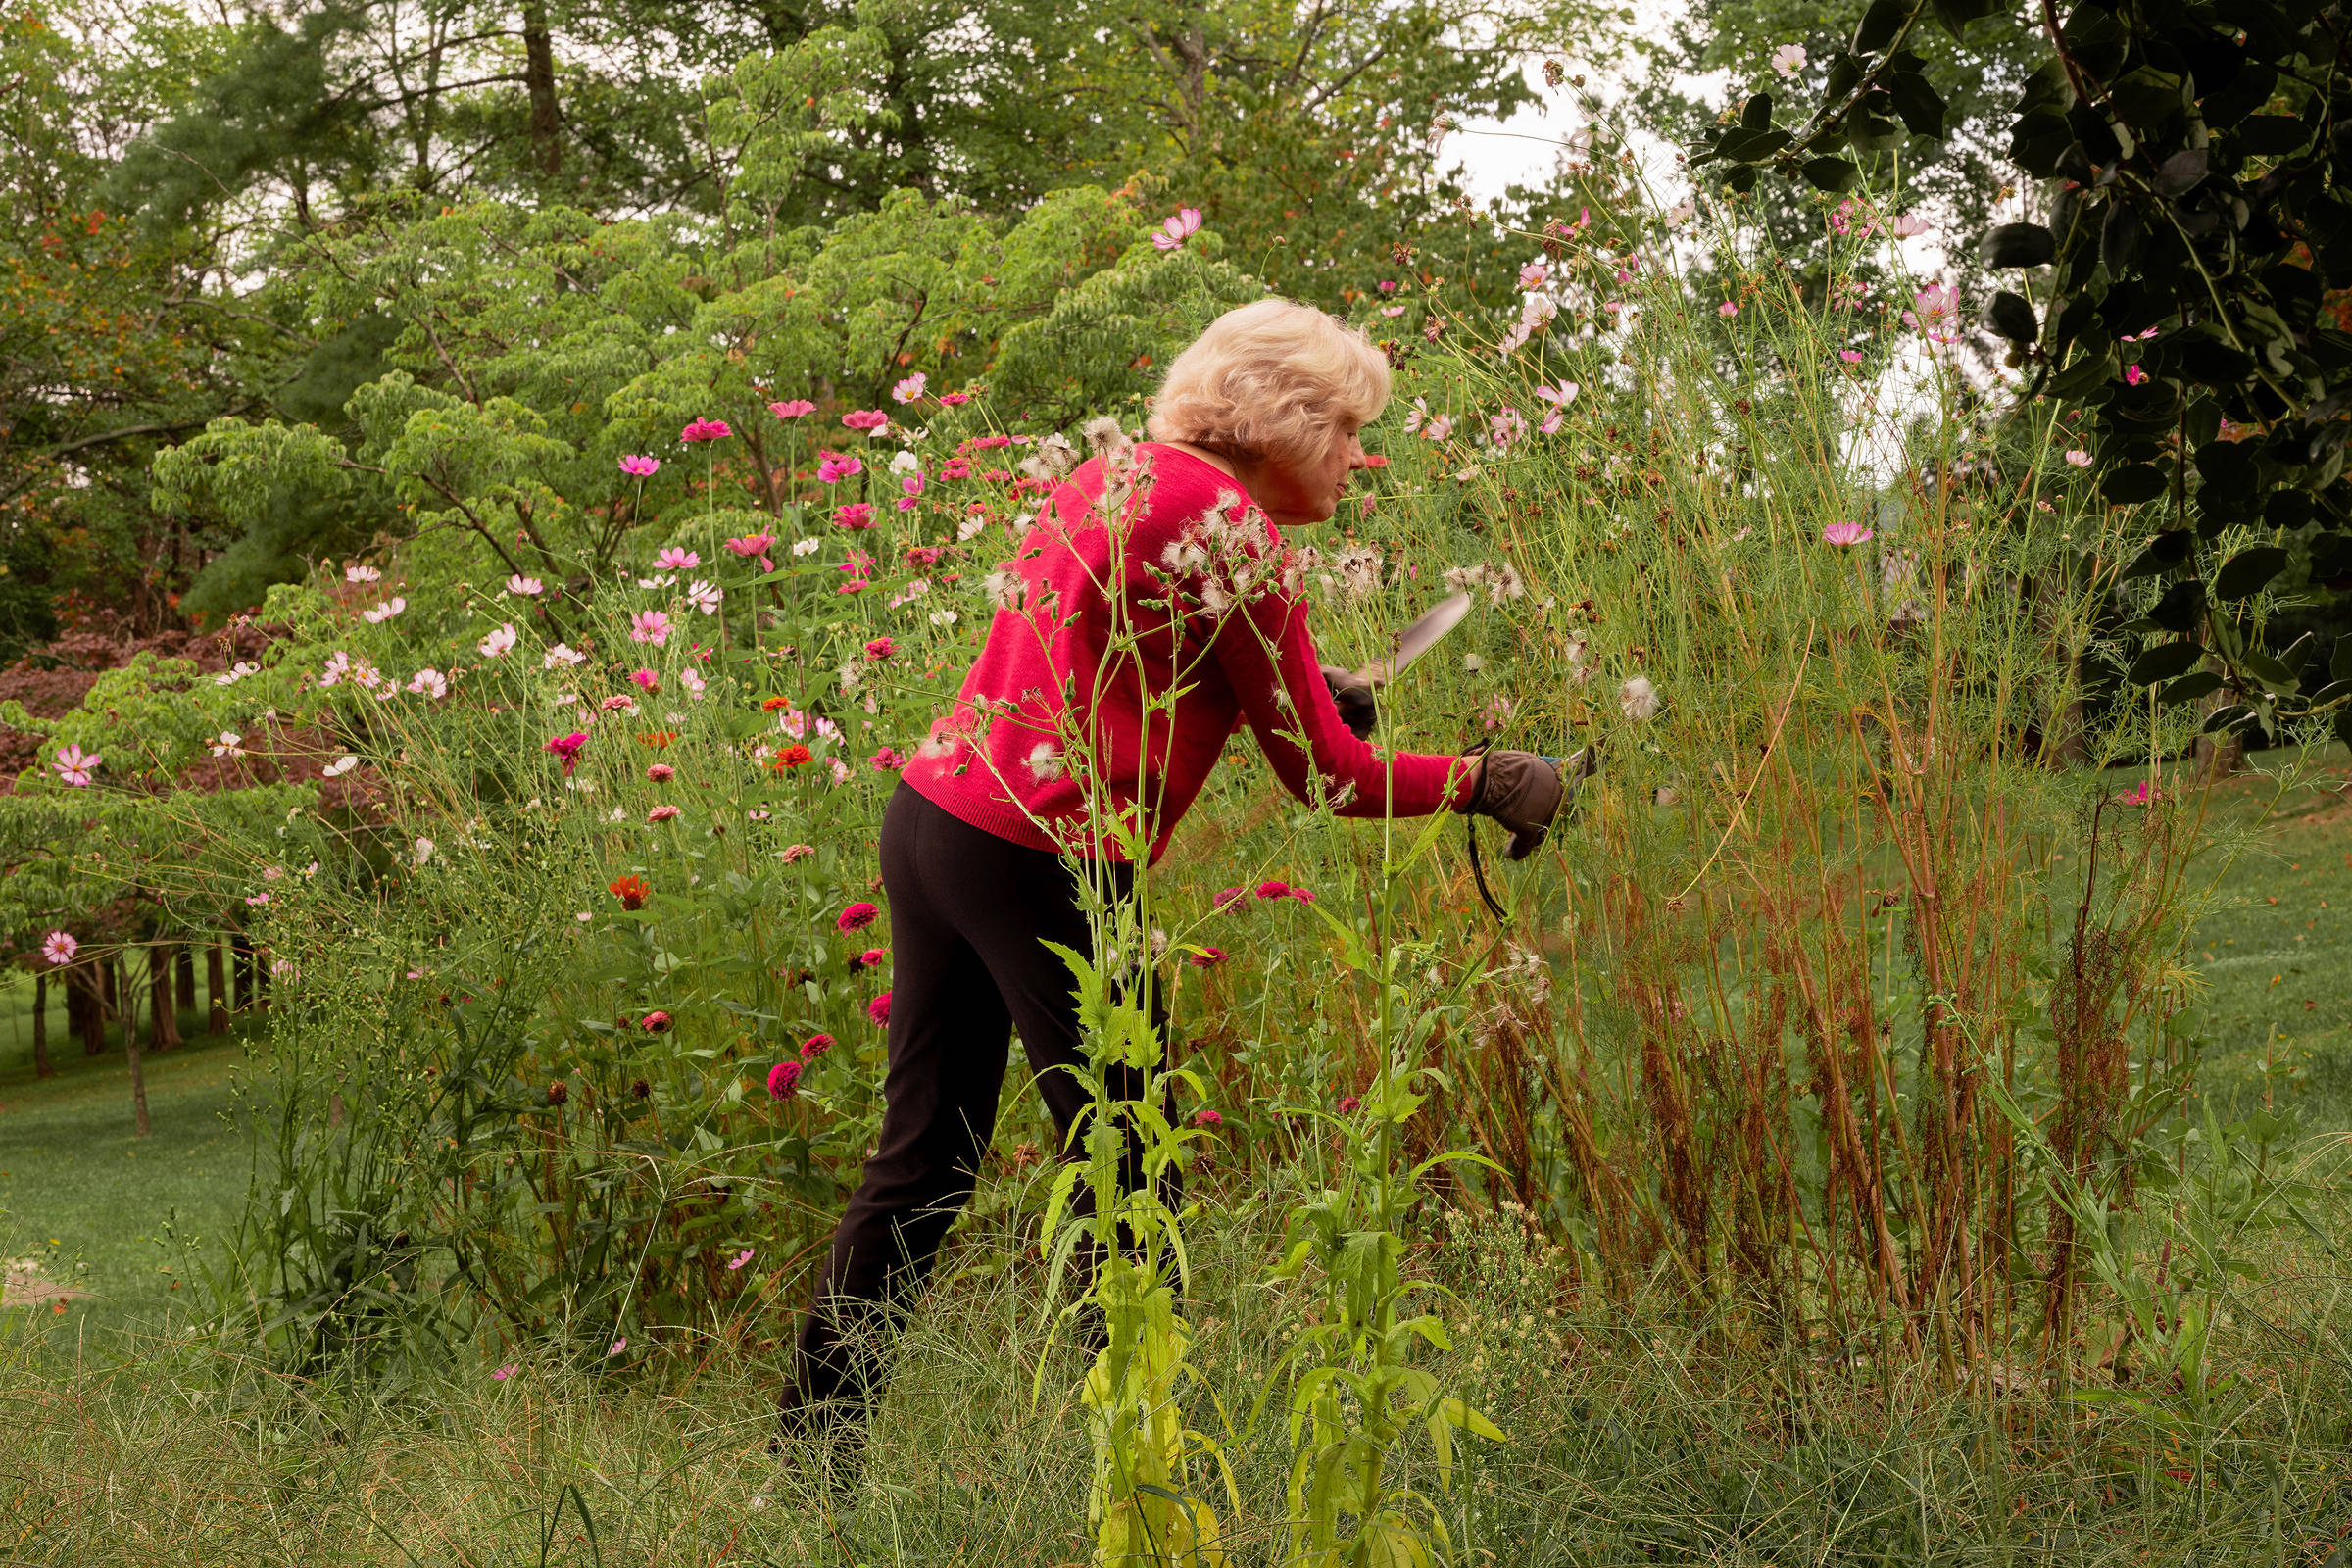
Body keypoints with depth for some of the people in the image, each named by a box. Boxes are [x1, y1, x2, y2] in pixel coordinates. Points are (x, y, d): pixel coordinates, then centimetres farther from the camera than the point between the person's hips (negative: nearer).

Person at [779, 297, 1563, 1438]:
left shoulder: (1114, 472, 15)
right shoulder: (1230, 528, -9)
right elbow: (1325, 779, -5)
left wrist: (1294, 694, 24)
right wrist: (1484, 780, 7)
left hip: (932, 818, 9)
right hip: (1040, 861, -9)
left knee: (922, 1165, 14)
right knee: (1129, 1181, 2)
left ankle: (810, 1449, 18)